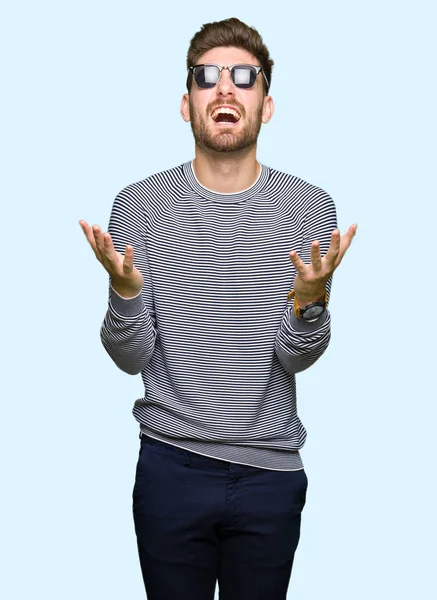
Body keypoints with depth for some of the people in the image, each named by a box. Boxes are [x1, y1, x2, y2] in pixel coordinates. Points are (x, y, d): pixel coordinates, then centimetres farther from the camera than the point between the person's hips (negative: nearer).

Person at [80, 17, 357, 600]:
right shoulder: (137, 205, -5)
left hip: (270, 470, 1)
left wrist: (310, 301, -26)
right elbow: (131, 359, -5)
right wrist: (124, 290, -24)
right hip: (171, 465, 0)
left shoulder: (310, 207, -5)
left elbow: (295, 359, -6)